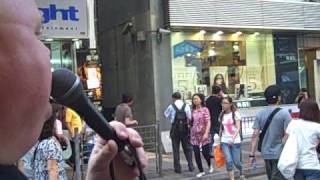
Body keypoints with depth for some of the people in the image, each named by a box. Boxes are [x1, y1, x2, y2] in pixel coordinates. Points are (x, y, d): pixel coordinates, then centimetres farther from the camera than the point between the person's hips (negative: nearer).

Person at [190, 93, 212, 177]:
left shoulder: (205, 109, -6)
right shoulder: (193, 111, 7)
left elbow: (208, 122, -12)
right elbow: (191, 122, 13)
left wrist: (206, 133, -21)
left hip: (203, 135, -4)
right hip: (194, 135, 4)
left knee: (205, 153, 3)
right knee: (196, 154, 1)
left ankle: (210, 166, 34)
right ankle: (201, 171, 15)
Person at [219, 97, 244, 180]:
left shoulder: (235, 114, -6)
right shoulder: (222, 115, 6)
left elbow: (238, 127, -15)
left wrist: (233, 137, -30)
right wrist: (219, 141, 14)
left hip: (235, 141, -3)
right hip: (225, 141, 3)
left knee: (236, 162, 3)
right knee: (229, 162, -10)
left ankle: (241, 173, 35)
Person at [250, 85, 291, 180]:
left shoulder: (260, 114, 1)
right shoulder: (284, 113, -11)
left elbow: (255, 135, -2)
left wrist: (252, 154, 2)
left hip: (266, 154, 5)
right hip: (280, 154, -5)